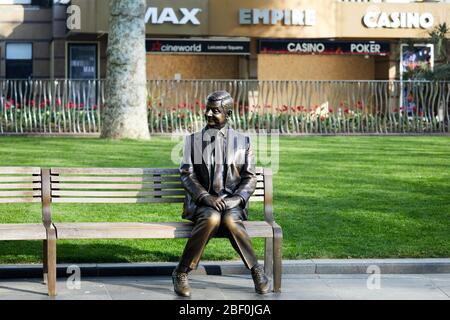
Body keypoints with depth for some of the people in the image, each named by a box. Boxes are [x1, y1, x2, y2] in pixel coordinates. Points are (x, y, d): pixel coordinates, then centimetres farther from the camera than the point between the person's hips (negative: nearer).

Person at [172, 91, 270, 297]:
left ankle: (256, 270, -15)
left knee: (230, 221, -35)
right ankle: (181, 273, -24)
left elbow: (249, 178, 7)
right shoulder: (194, 140, 9)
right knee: (212, 218, -35)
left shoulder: (242, 142, 10)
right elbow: (187, 174, 1)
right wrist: (205, 196, -16)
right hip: (201, 202, 0)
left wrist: (237, 198, -13)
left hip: (232, 202, 0)